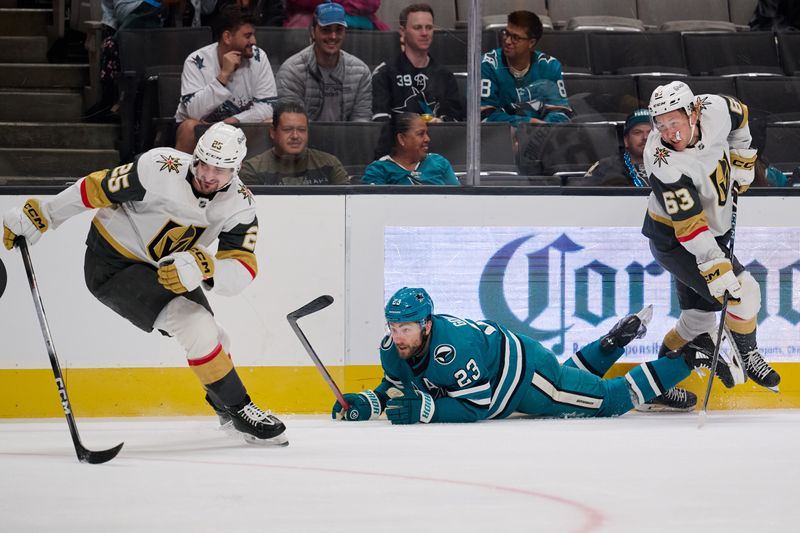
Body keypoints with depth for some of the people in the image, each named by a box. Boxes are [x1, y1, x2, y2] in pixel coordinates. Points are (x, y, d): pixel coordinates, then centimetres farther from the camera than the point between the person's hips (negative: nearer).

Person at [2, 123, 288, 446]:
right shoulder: (161, 171, -29)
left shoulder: (240, 204, -14)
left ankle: (226, 409, 43)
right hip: (113, 262, -7)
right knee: (197, 329, -21)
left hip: (168, 267, 7)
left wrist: (203, 267, -43)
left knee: (212, 341, 14)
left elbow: (241, 272, -22)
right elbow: (95, 189, -20)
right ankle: (239, 410, -9)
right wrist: (37, 217, -15)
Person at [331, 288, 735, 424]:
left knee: (609, 401, 4)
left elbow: (476, 406, -39)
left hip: (527, 374, -8)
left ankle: (687, 360, 14)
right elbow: (395, 390, 0)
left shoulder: (451, 349, -40)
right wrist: (364, 405, -19)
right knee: (566, 382, 32)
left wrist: (423, 410, -44)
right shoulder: (392, 351, -16)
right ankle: (614, 341, 44)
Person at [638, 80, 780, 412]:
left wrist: (742, 161, 10)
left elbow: (739, 117, 8)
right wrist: (717, 267, -36)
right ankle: (746, 355, 11)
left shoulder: (714, 110, -19)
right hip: (673, 239, -8)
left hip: (712, 231, 8)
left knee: (699, 318, 15)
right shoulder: (665, 165, -35)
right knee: (745, 293, -16)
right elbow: (690, 227, -34)